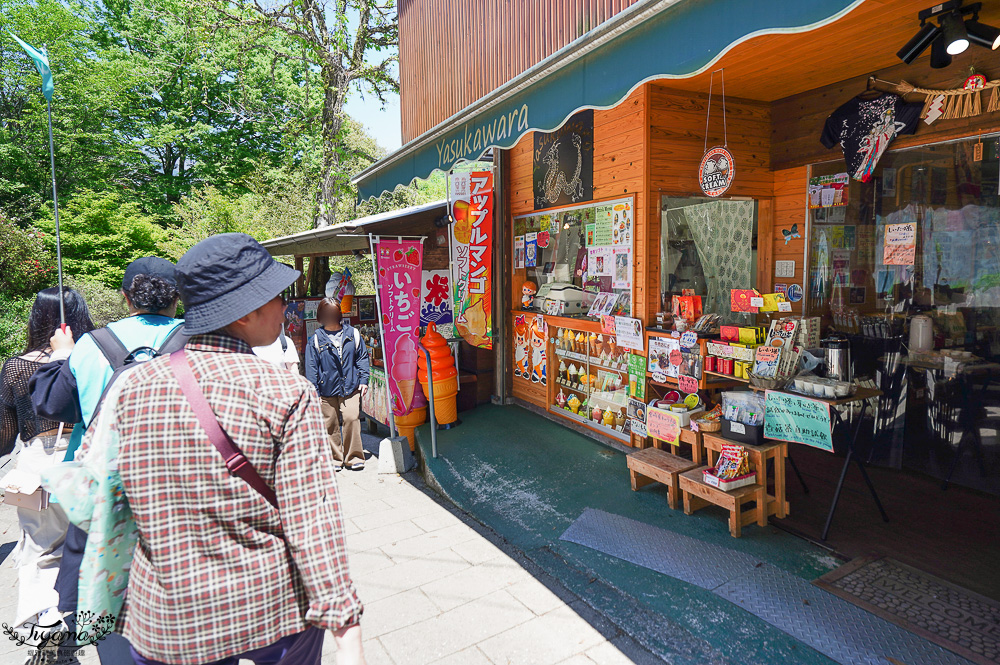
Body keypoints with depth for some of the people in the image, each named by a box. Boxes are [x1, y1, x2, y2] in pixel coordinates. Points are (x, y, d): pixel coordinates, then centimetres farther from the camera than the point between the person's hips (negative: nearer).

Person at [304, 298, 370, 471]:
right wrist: (313, 391, -1)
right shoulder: (316, 339, 2)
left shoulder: (352, 333, 6)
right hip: (327, 388, 0)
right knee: (330, 424, 6)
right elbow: (311, 367, 3)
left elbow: (362, 357, 9)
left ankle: (354, 457, 5)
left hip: (351, 387, 0)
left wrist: (363, 380, 1)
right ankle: (335, 458, 21)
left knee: (351, 418, -10)